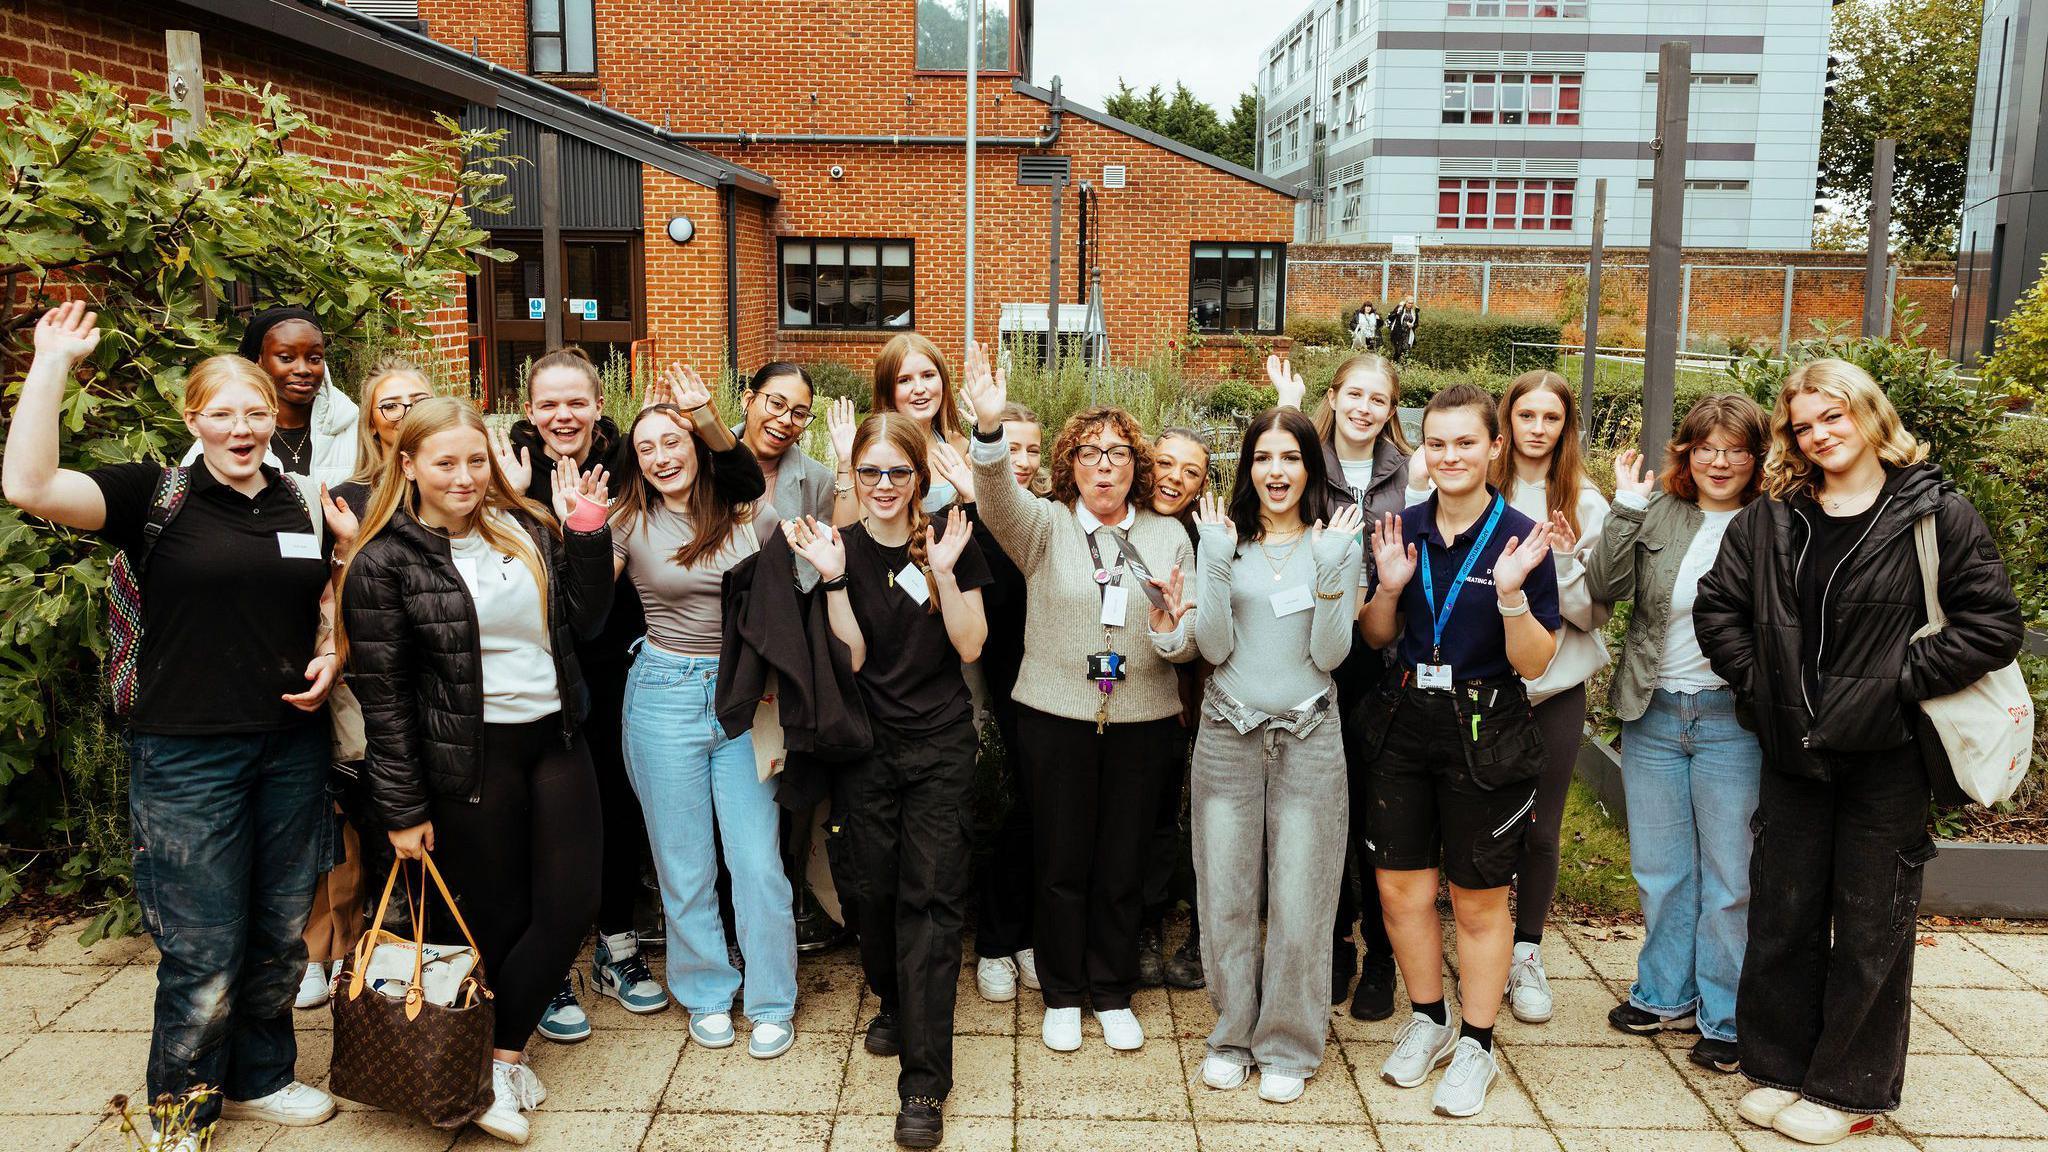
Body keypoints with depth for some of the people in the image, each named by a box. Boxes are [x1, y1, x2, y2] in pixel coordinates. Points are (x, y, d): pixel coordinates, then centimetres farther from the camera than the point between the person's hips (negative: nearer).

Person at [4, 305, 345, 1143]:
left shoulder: (302, 505, 9)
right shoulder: (155, 497, -4)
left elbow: (330, 606, 21)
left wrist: (330, 657, 1)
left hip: (292, 744, 5)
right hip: (187, 756, -4)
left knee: (281, 935, 16)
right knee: (204, 955, 2)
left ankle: (259, 1079, 36)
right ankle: (178, 1114, 24)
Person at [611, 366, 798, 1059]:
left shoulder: (740, 515, 3)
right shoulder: (630, 523, -1)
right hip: (665, 696, -1)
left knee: (758, 858, 1)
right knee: (684, 863, 8)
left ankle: (771, 1004, 16)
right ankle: (705, 995, 26)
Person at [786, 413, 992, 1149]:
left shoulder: (951, 542, -1)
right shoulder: (840, 547, 0)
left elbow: (970, 647, -5)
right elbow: (849, 656, -6)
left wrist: (944, 573, -18)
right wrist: (833, 577, -18)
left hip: (941, 745, -1)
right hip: (866, 743, 2)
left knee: (930, 896, -6)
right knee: (873, 888, 8)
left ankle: (924, 1082, -3)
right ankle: (894, 1003, 38)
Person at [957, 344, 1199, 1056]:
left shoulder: (1168, 536, 7)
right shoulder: (1045, 527, 1)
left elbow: (1191, 641, 4)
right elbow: (999, 500, -22)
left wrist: (1169, 630, -21)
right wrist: (990, 429, -40)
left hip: (1143, 722, 2)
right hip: (1056, 716, -1)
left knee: (1123, 866, 11)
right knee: (1062, 864, 8)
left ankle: (1112, 994, 30)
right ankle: (1062, 996, 27)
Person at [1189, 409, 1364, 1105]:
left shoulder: (1336, 544, 0)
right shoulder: (1224, 539, 2)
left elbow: (1330, 654, -6)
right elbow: (1214, 647, -7)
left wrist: (1331, 572, -18)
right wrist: (1216, 562, -17)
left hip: (1307, 739, -1)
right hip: (1227, 735, 1)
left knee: (1299, 902, 4)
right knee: (1226, 897, 9)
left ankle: (1288, 1045, 22)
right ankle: (1233, 1032, 27)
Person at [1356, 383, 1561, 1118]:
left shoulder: (1521, 539, -10)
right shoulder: (1403, 528, 2)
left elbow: (1534, 662, -10)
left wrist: (1511, 593, -25)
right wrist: (1390, 585, -9)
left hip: (1486, 735, -4)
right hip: (1405, 723, 4)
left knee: (1479, 899, 8)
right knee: (1399, 887, 10)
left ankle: (1476, 1045, 27)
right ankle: (1427, 1020, 33)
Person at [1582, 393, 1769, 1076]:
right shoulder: (1656, 513, 2)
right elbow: (1603, 589, -8)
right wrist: (1626, 509, -15)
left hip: (1732, 718, -3)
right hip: (1653, 713, 3)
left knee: (1729, 874, 7)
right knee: (1660, 868, 16)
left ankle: (1726, 1018, 22)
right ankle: (1667, 995, 33)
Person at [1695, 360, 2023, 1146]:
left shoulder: (1936, 514, -6)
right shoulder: (1769, 518, 4)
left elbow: (1994, 624, -10)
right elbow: (1718, 605, 8)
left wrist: (1902, 680, -14)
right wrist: (1759, 682, -1)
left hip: (1887, 756, -4)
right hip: (1793, 753, 4)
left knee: (1871, 926, 8)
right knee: (1781, 916, 12)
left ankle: (1849, 1089, 23)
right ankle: (1777, 1067, 28)